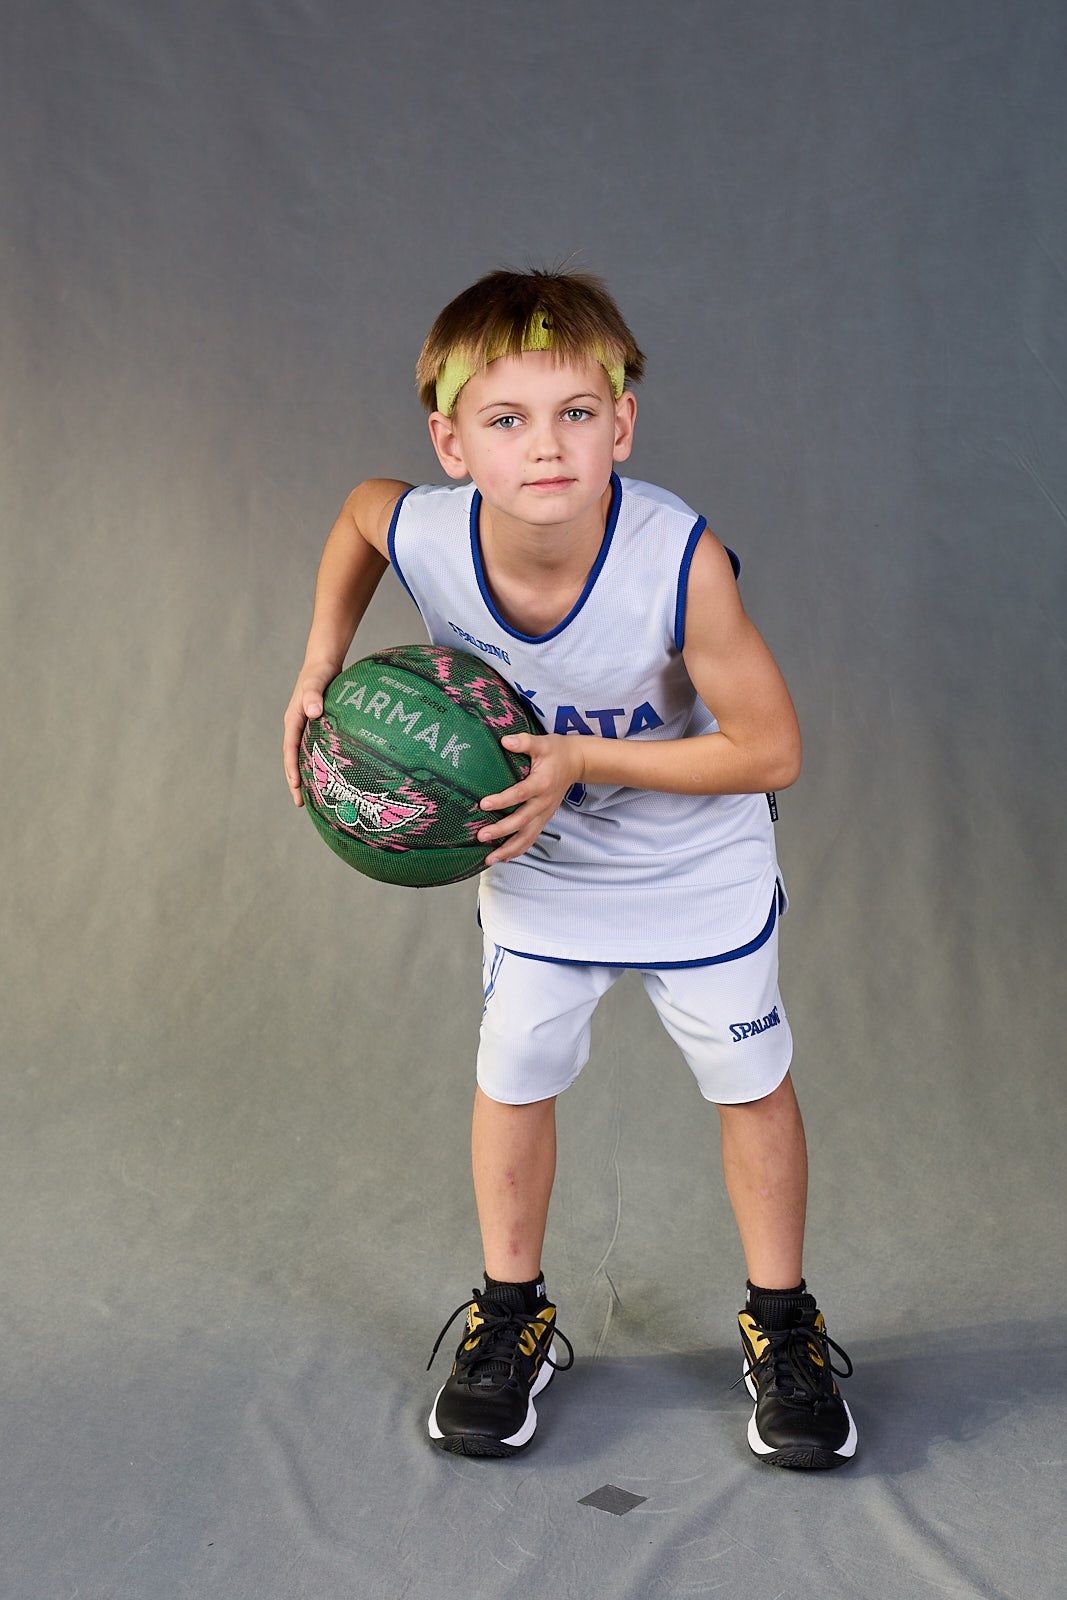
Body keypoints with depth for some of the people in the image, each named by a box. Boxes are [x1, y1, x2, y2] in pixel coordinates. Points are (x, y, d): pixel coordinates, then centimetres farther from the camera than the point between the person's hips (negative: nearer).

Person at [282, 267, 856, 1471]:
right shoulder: (422, 535, -27)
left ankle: (780, 1326, 34)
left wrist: (580, 759, -31)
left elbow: (768, 750, -27)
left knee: (751, 1085, 10)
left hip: (698, 867, -2)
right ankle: (512, 1320, 35)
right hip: (537, 863, 3)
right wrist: (321, 670, -6)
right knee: (513, 1079, 12)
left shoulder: (678, 559, -37)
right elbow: (360, 509, 0)